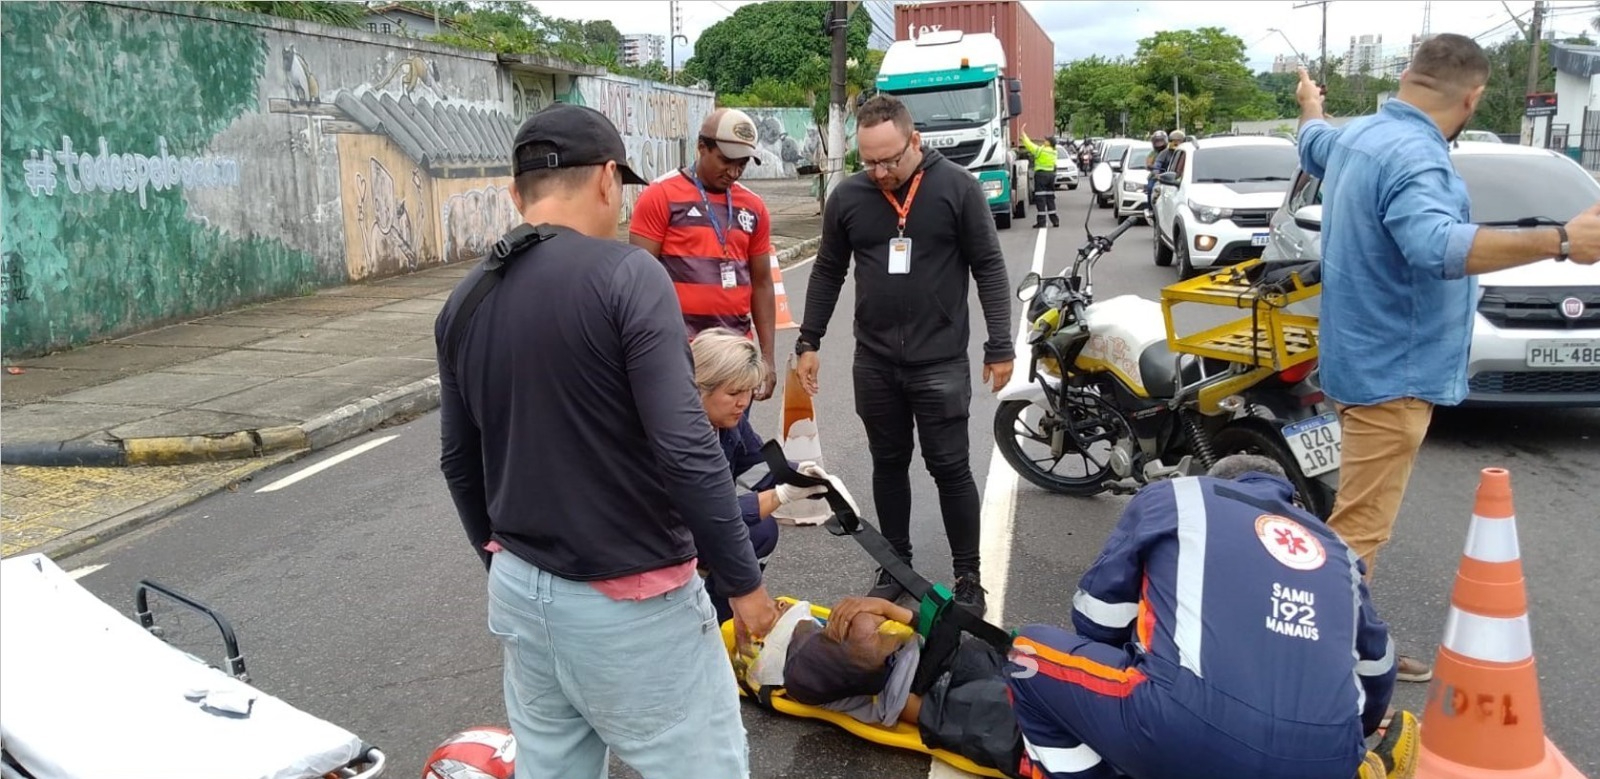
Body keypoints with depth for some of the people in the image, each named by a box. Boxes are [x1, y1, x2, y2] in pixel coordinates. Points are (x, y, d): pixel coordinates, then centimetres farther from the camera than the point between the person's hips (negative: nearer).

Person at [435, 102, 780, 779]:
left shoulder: (464, 302, 4)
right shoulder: (625, 275, -17)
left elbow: (459, 463, 13)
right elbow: (685, 450, -22)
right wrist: (743, 580, -10)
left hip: (519, 593, 7)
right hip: (626, 603, -7)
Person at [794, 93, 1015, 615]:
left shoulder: (957, 188, -8)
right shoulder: (847, 197, 1)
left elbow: (989, 268, -4)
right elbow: (828, 272, 10)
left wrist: (1000, 347, -7)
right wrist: (808, 343, 9)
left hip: (941, 361, -3)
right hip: (874, 362, 3)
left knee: (950, 468, 3)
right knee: (888, 464, 13)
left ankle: (968, 577, 15)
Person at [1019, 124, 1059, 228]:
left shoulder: (1040, 150, -11)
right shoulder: (1054, 152, 11)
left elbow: (1028, 143, -9)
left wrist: (1023, 132, 0)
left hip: (1041, 174, -7)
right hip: (1051, 174, 7)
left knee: (1040, 198, -6)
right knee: (1050, 198, 12)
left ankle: (1041, 221, -10)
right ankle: (1055, 220, 11)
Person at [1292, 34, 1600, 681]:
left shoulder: (1356, 136, 10)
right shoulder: (1412, 156, -21)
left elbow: (1313, 144, 36)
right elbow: (1435, 245, -40)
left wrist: (1311, 108, 58)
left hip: (1367, 358, 11)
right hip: (1392, 370, -11)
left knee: (1358, 518, 17)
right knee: (1359, 529, -9)